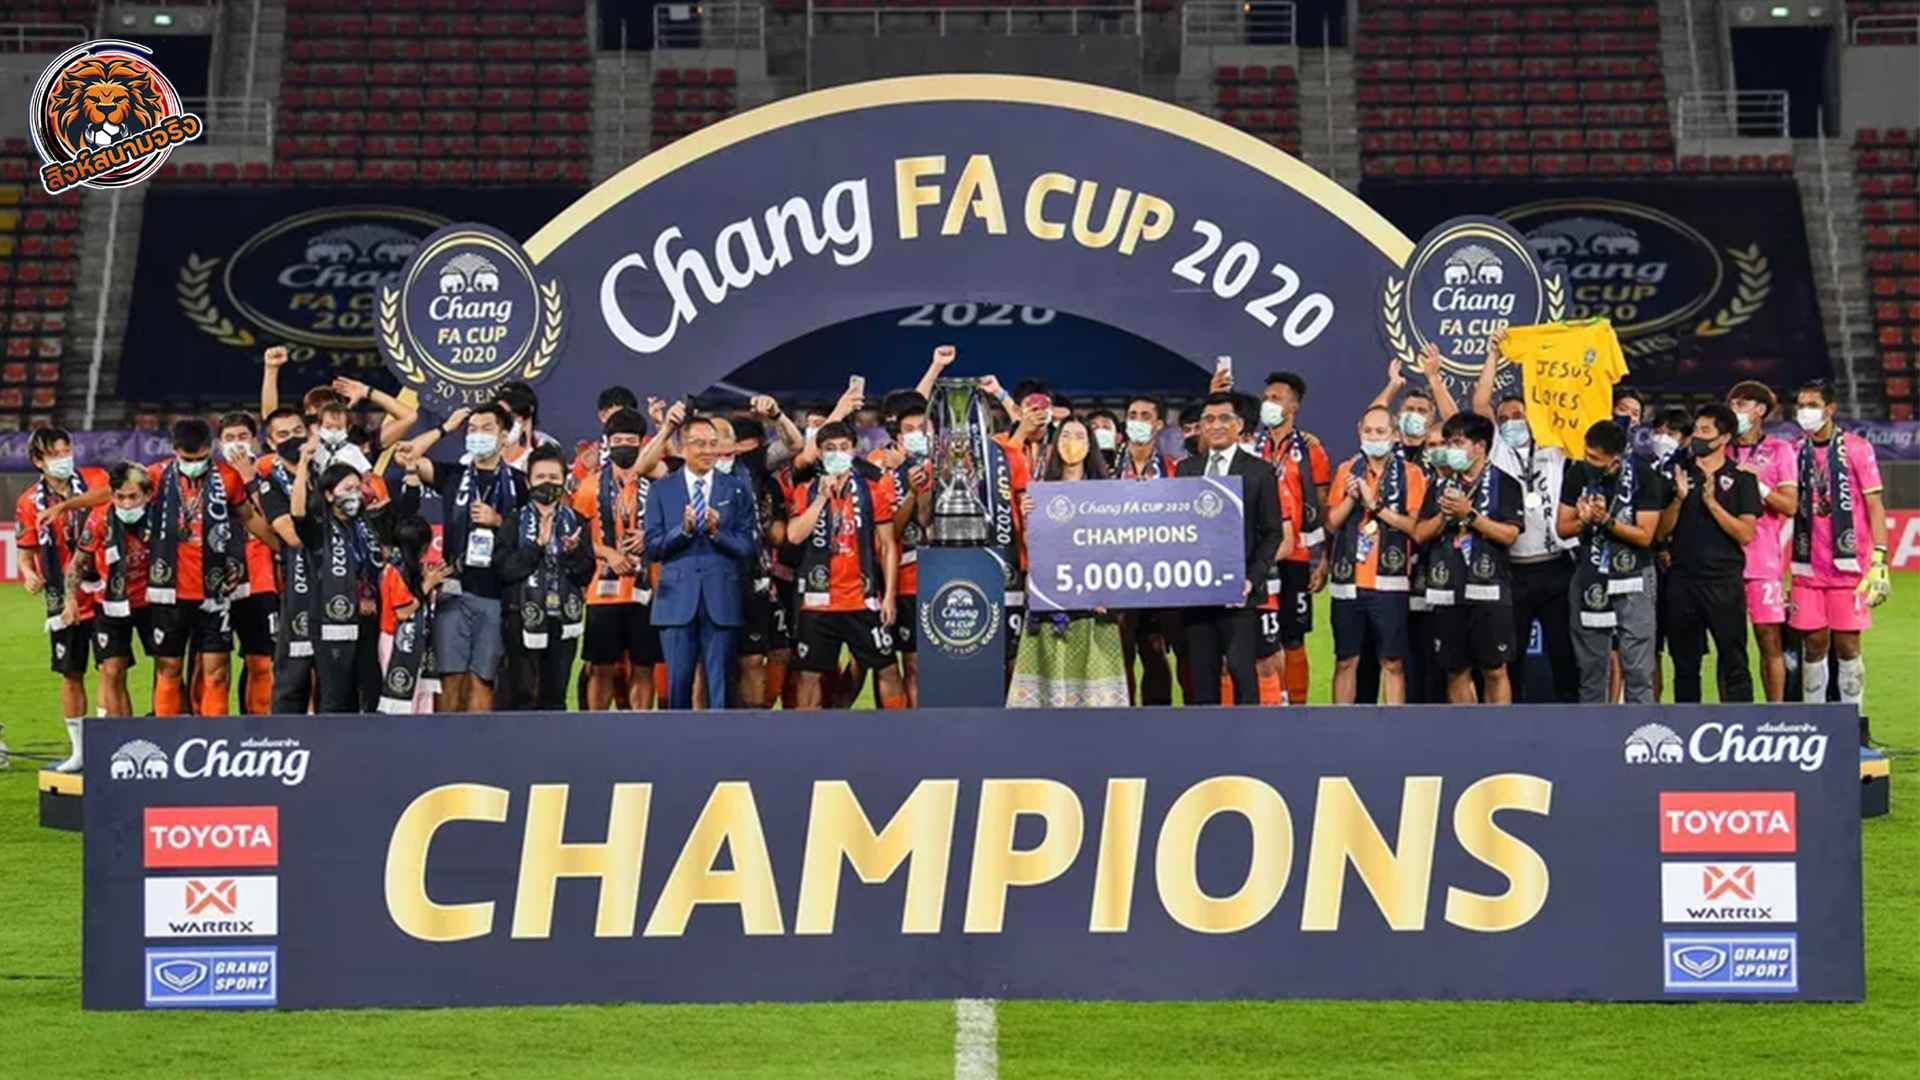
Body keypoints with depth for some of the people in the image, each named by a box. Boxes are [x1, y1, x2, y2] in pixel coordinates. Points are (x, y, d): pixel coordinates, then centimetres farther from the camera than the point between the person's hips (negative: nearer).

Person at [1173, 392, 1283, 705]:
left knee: (1241, 667, -9)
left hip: (1238, 591, -4)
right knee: (1201, 673, 5)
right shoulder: (1186, 469, 14)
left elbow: (1271, 534, 2)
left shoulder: (1260, 472, 3)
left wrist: (1252, 579, -10)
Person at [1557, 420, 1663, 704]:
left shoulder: (1643, 477, -11)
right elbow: (1562, 527, 4)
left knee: (1638, 667, -6)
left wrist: (1607, 521, -22)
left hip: (1633, 578, -3)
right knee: (1591, 666, 8)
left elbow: (1645, 535, -10)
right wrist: (1584, 521, -17)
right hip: (1589, 577, 3)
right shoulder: (1578, 473, -2)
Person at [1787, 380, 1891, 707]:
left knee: (1847, 644, -2)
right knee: (1813, 643, 4)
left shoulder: (1856, 449, 0)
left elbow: (1874, 506, -2)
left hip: (1848, 566, -3)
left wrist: (1879, 560, -9)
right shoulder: (1795, 453, 9)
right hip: (1808, 568, 3)